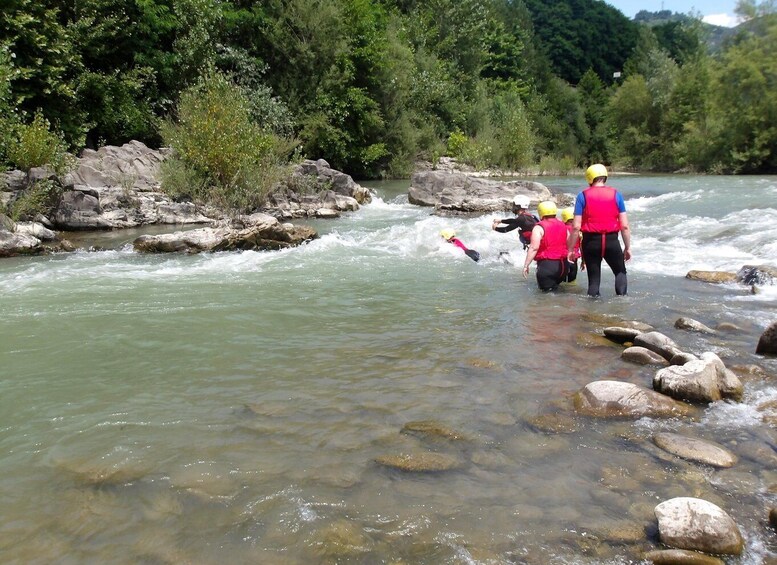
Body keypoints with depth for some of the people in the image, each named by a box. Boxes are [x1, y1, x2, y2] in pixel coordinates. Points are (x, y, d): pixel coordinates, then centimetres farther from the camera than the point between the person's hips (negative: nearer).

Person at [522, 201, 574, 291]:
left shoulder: (539, 228, -9)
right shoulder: (563, 226, 11)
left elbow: (534, 248, -17)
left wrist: (526, 265, -13)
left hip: (547, 264, -6)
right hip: (563, 265, 6)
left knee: (545, 287, 1)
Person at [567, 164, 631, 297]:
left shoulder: (583, 196, -3)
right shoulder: (616, 195, 1)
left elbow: (576, 227, -8)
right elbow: (624, 226, -2)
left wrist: (570, 249, 0)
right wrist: (628, 247, 9)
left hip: (591, 242, 0)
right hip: (611, 241, 1)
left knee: (594, 278, 11)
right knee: (620, 272, 21)